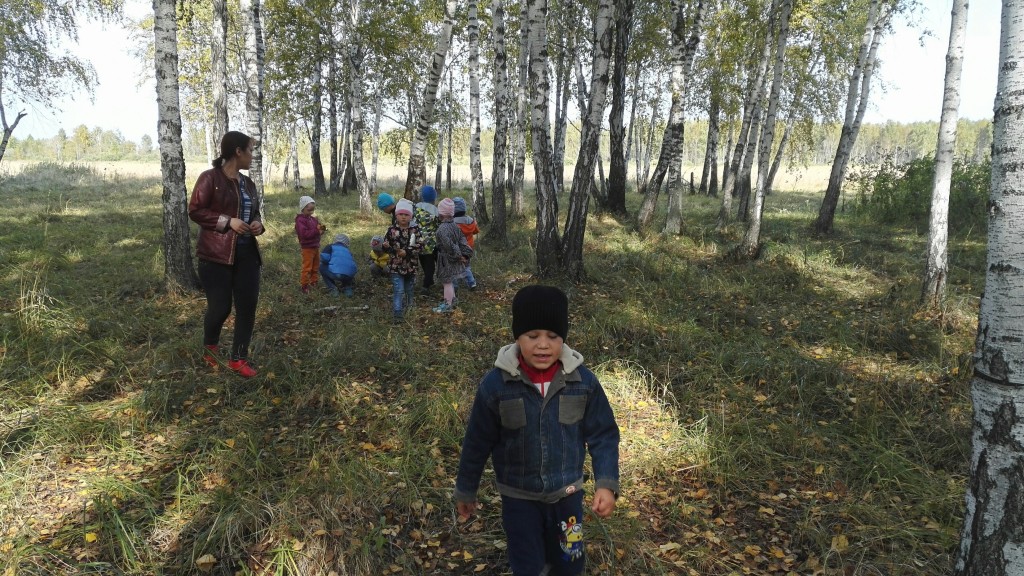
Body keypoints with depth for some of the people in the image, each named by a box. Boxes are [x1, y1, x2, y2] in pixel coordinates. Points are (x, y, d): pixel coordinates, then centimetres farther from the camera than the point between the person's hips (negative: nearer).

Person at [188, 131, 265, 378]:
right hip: (216, 254, -6)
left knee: (248, 305, 1)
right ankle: (210, 348, 28)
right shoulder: (210, 178, -6)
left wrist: (258, 225, 0)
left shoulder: (248, 183, 13)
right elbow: (195, 211, -9)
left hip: (247, 252, 6)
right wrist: (228, 221, -18)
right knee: (220, 307, -3)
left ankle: (239, 358, 14)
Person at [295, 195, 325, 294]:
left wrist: (322, 228, -6)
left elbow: (318, 229, 18)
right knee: (307, 267, -4)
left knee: (315, 267, 17)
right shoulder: (300, 220, -16)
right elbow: (304, 234, -27)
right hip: (307, 248, -8)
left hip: (316, 246, 8)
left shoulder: (313, 219, 8)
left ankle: (314, 282, 29)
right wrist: (316, 231, -27)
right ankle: (304, 285, 5)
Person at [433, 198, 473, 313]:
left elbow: (449, 245, -28)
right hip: (453, 257, 9)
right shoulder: (454, 225, 6)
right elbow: (462, 239, 6)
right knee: (449, 281, 22)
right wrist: (465, 253, 1)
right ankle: (451, 300, 34)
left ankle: (447, 305, 7)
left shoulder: (443, 228, -23)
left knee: (447, 282, 0)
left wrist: (458, 255, -17)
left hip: (447, 259, -9)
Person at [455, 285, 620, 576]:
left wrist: (606, 484, -13)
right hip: (518, 497, -1)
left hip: (566, 493, 2)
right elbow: (477, 442, -6)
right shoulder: (496, 384, -18)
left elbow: (603, 436, -4)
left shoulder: (583, 381, -15)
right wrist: (466, 490, 4)